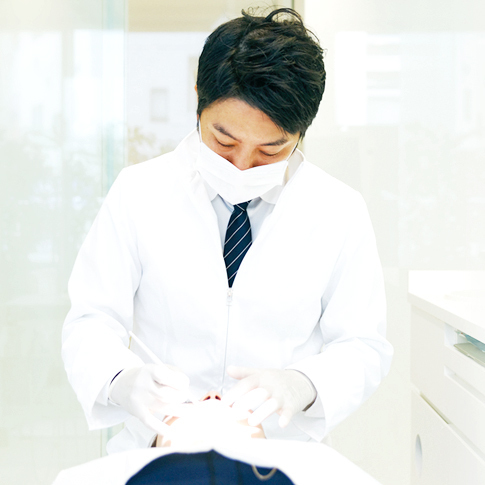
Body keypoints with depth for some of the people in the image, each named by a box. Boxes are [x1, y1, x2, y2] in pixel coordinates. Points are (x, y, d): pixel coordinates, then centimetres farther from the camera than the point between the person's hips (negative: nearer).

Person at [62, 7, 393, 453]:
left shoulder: (341, 212, -2)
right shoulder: (138, 194, -3)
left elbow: (363, 347, 2)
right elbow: (92, 322, -2)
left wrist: (301, 385, -20)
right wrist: (123, 380, -25)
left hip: (285, 457, 0)